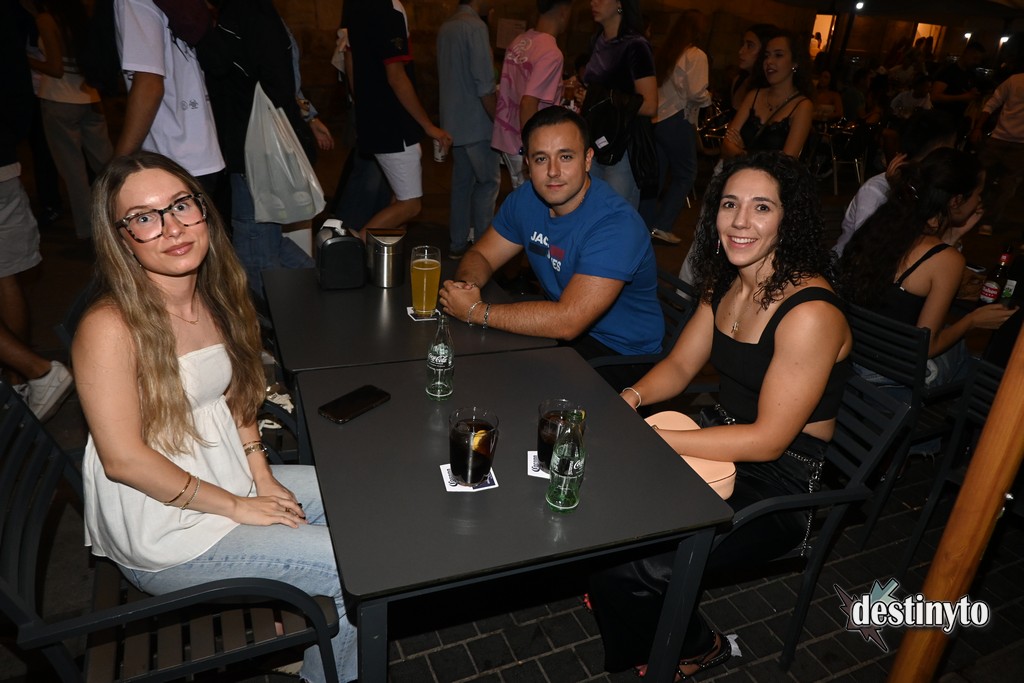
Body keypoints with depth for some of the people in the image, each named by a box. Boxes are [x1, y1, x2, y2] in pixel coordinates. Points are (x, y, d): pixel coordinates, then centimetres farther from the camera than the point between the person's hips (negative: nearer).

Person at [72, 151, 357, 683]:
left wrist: (262, 477, -1)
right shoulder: (110, 329, -23)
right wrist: (237, 506, -16)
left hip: (233, 482, 8)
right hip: (164, 530, -8)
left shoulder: (214, 299, 0)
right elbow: (123, 458, -23)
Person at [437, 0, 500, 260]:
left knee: (462, 182, 13)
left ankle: (458, 244, 18)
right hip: (476, 122, -8)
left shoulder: (446, 27, 11)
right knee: (489, 181, 3)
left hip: (453, 121, 8)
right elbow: (484, 85, -20)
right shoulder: (475, 26, -15)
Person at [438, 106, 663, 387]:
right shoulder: (526, 199, -3)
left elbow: (567, 322, -35)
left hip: (621, 353, -6)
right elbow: (481, 255, 6)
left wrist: (475, 311, -29)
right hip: (560, 325, 7)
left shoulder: (616, 224, -28)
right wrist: (465, 284, -19)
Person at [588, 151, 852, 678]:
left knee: (625, 568, -21)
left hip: (778, 482, -7)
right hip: (721, 441, 8)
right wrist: (633, 397, -11)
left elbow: (769, 439, -22)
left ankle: (696, 649, 15)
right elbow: (679, 366, 10)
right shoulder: (726, 284, 3)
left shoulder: (811, 313, -23)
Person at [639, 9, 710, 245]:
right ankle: (662, 225, -1)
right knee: (685, 174, 5)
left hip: (655, 119, 7)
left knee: (656, 173, 12)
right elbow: (696, 94, -15)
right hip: (677, 121, -6)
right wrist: (708, 98, 5)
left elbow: (658, 85, 12)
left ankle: (645, 224, 15)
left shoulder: (665, 53, 13)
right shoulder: (696, 56, -7)